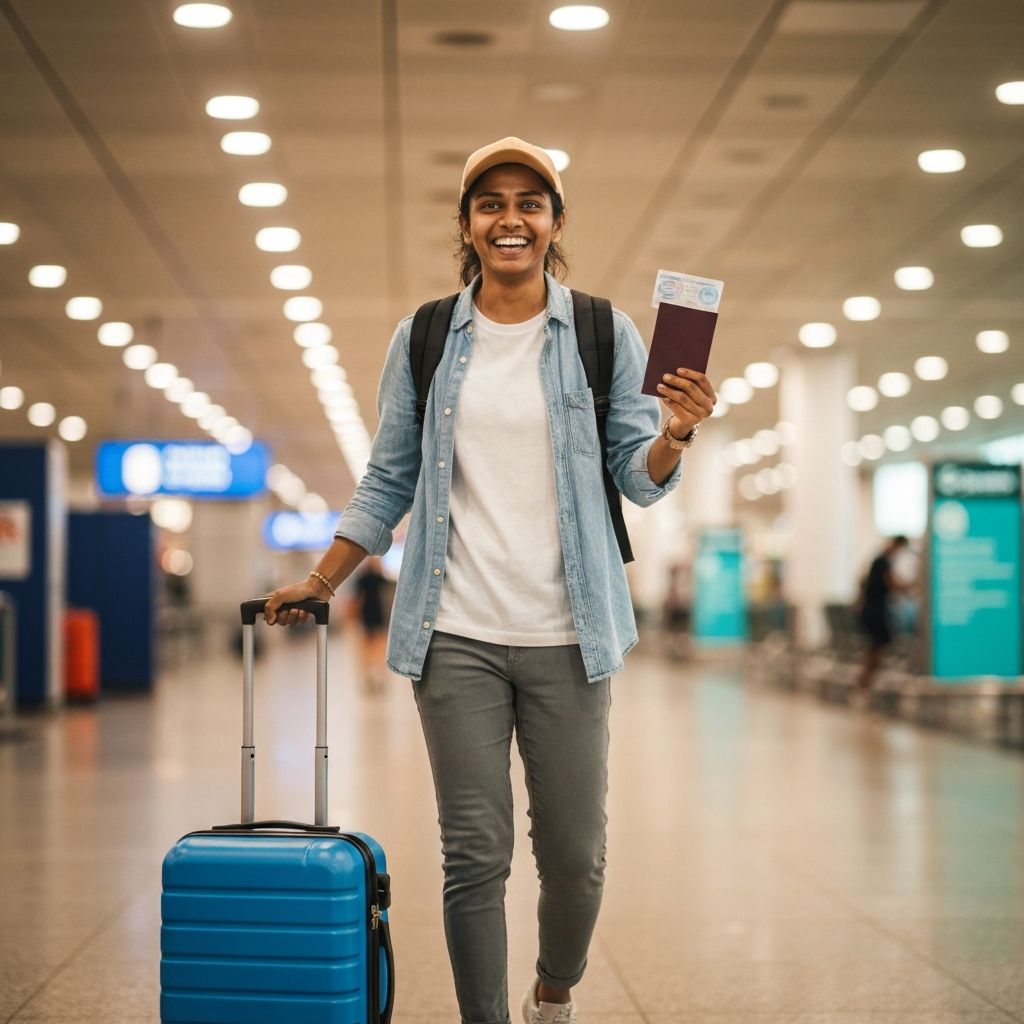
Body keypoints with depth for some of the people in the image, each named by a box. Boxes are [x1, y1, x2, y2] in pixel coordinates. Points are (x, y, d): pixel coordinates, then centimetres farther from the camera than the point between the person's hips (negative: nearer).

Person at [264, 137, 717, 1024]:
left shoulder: (603, 335, 4)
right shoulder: (425, 338, 7)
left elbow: (640, 478, 4)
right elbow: (389, 481, 14)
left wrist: (677, 432, -16)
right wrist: (320, 583, 12)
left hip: (564, 634, 0)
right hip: (457, 633, 0)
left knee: (576, 855, 5)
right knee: (475, 855, -1)